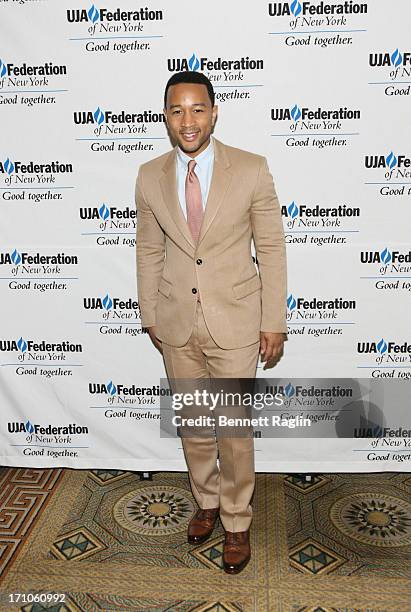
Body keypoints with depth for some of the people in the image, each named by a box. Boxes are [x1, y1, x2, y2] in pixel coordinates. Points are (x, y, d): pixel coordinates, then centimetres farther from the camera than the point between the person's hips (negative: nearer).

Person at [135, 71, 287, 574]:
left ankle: (236, 522, 31)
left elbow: (271, 249, -5)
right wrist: (150, 316, 10)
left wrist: (274, 322, -5)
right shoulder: (149, 177, -1)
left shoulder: (251, 170, -9)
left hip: (235, 323, -3)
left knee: (234, 429, 8)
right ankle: (207, 501, 43)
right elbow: (149, 252, 8)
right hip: (176, 324, 3)